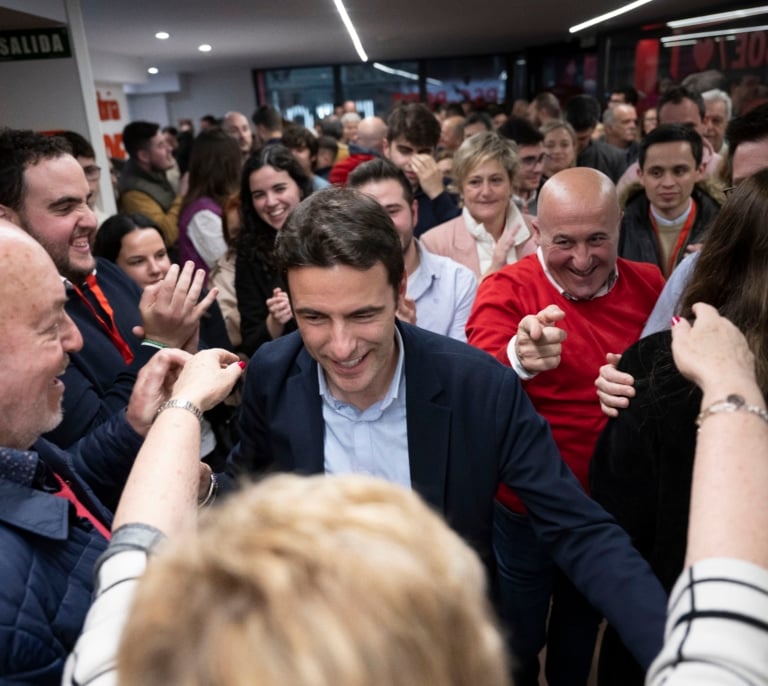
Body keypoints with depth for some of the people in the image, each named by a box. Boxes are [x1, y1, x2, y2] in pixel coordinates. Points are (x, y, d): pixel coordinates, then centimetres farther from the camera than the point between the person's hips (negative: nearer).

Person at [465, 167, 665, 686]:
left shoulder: (650, 286, -6)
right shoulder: (507, 289, -18)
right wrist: (518, 358, -56)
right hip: (527, 511, -3)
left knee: (583, 625, 29)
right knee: (519, 643, 18)